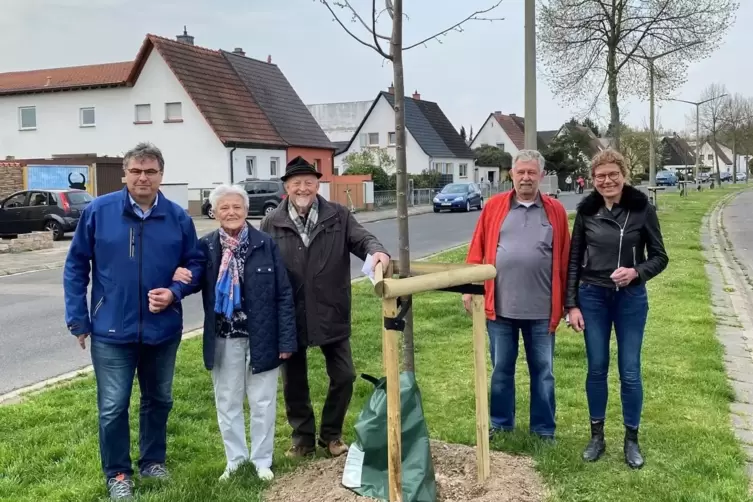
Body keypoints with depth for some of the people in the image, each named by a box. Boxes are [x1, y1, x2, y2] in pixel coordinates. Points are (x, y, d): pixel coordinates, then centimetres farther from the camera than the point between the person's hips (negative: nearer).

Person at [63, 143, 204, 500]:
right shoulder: (98, 211, -7)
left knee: (158, 399, 17)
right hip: (112, 330, -2)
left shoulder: (178, 217, -3)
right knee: (113, 407, 4)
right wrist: (78, 319, -3)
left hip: (163, 330, 2)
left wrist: (175, 292, -13)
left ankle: (153, 461, 37)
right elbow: (76, 266, -1)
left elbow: (194, 263, 6)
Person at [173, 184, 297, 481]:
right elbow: (191, 281, 10)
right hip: (223, 340, 2)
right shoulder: (205, 247, -2)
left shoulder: (266, 245, -7)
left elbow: (284, 294, -6)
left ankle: (262, 460, 28)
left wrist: (286, 340, -8)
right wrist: (177, 276, -16)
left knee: (263, 403, 10)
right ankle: (235, 459, 32)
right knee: (227, 403, 14)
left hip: (261, 338, -2)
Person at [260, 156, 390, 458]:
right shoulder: (271, 223, -1)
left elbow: (361, 238, -6)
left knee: (343, 376, 7)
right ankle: (303, 438, 31)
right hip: (289, 317, 0)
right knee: (293, 382, 12)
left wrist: (376, 251, -32)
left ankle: (331, 435, 29)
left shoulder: (338, 216, 1)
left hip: (331, 313, 0)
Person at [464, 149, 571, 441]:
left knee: (542, 372, 11)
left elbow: (565, 258, 2)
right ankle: (500, 424, 28)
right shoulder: (494, 207, 3)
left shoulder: (555, 210, 2)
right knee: (501, 370, 13)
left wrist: (565, 301, 0)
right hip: (499, 306, 0)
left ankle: (543, 429, 24)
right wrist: (470, 288, -2)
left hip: (541, 309, 0)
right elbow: (477, 250, 3)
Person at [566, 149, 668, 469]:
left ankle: (631, 439, 22)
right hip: (592, 298, 1)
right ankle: (597, 436, 24)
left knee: (630, 371, 5)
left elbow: (660, 256, -1)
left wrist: (636, 272, -21)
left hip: (631, 298, -1)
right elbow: (574, 260, 3)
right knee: (596, 369, 10)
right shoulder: (586, 211, -2)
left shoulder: (642, 208, -7)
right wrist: (572, 304, -1)